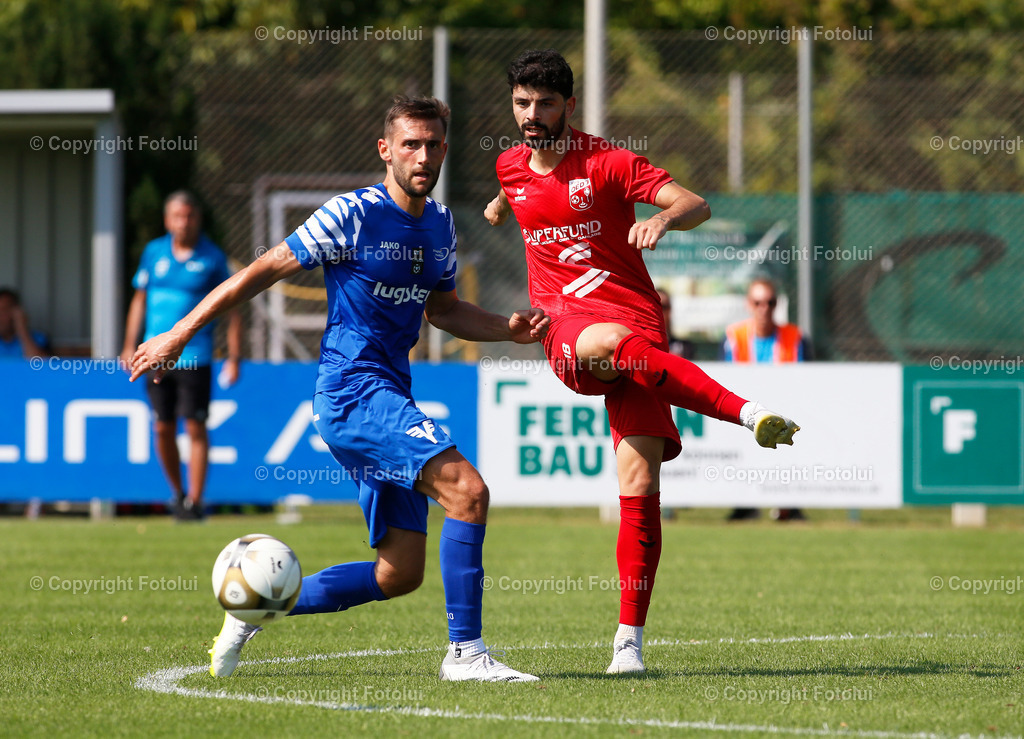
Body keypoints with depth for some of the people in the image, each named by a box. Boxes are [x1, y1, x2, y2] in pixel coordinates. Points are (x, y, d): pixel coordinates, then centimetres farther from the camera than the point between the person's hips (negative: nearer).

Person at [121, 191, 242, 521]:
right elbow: (140, 299, 17)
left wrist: (233, 358, -5)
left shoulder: (213, 258, -2)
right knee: (163, 428, 6)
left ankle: (194, 501, -3)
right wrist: (130, 346, 12)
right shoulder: (154, 252, 8)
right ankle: (177, 493, 22)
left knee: (195, 428, -6)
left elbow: (231, 309, 1)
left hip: (194, 355, -3)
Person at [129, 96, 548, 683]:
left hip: (388, 400, 8)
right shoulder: (353, 215, -10)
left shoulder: (440, 224, 13)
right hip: (352, 389, -8)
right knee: (468, 490, -24)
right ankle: (466, 651, -19)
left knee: (400, 574, 4)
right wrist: (178, 336, -5)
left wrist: (509, 328, 8)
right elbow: (259, 274, -6)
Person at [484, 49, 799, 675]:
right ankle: (748, 413, -49)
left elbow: (697, 206, -14)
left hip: (638, 324, -2)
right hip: (567, 329, 2)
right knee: (613, 343, -39)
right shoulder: (511, 166, 12)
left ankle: (629, 640, -8)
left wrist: (664, 217, -36)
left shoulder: (608, 163, -3)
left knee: (640, 485, -12)